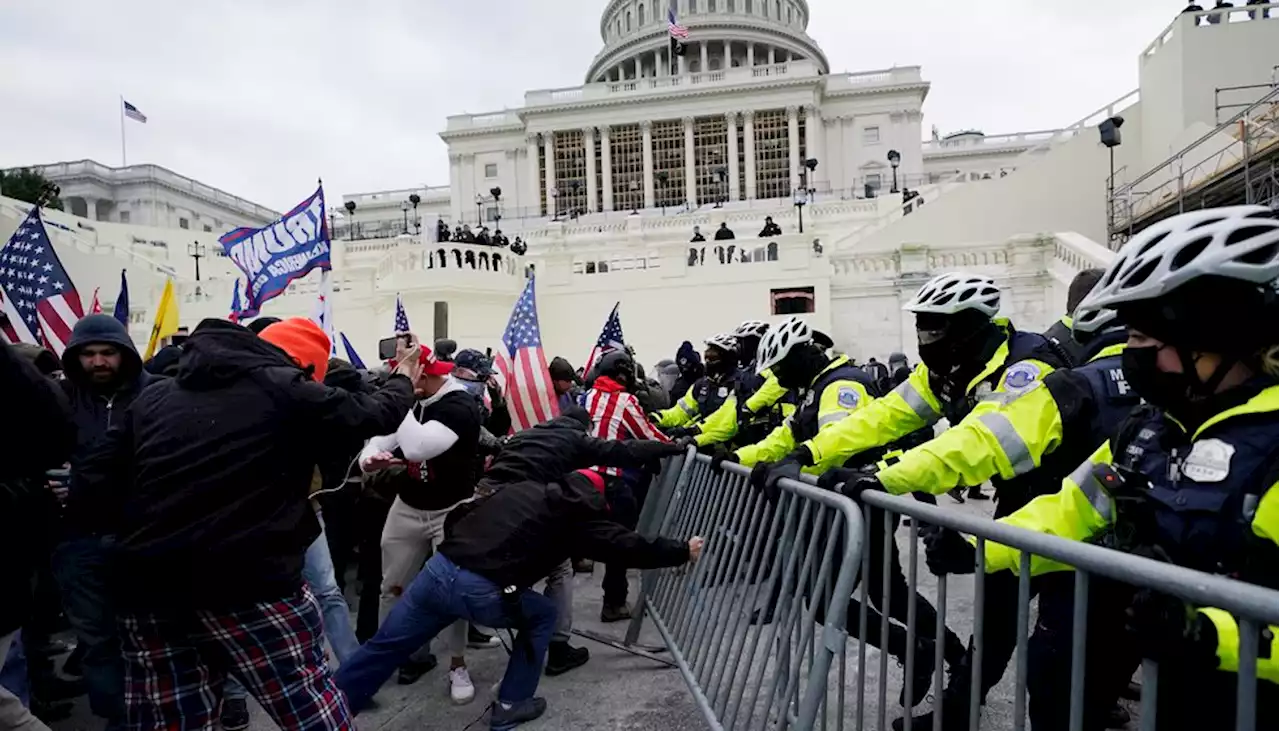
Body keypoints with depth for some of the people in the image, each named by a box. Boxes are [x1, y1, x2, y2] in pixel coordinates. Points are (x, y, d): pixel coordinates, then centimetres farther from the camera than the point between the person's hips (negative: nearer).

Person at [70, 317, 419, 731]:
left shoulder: (153, 396, 13)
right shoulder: (284, 389, -2)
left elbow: (90, 491, 9)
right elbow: (374, 414, 8)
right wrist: (404, 380, 27)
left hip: (148, 592, 6)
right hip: (250, 586, -6)